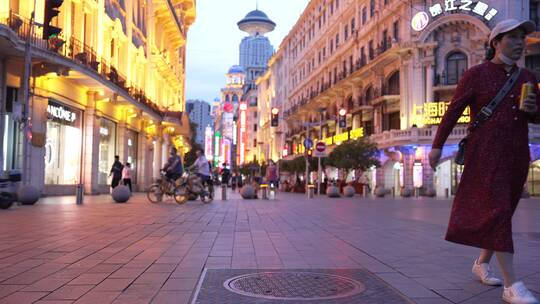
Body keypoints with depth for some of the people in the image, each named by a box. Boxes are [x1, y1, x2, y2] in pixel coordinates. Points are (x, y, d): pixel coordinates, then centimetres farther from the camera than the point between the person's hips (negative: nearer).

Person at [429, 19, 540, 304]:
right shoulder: (476, 74, -2)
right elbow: (453, 111, -2)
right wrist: (437, 146, -4)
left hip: (516, 155, 7)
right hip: (486, 154, -6)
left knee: (502, 212, 11)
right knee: (498, 212, -14)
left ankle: (481, 263, 30)